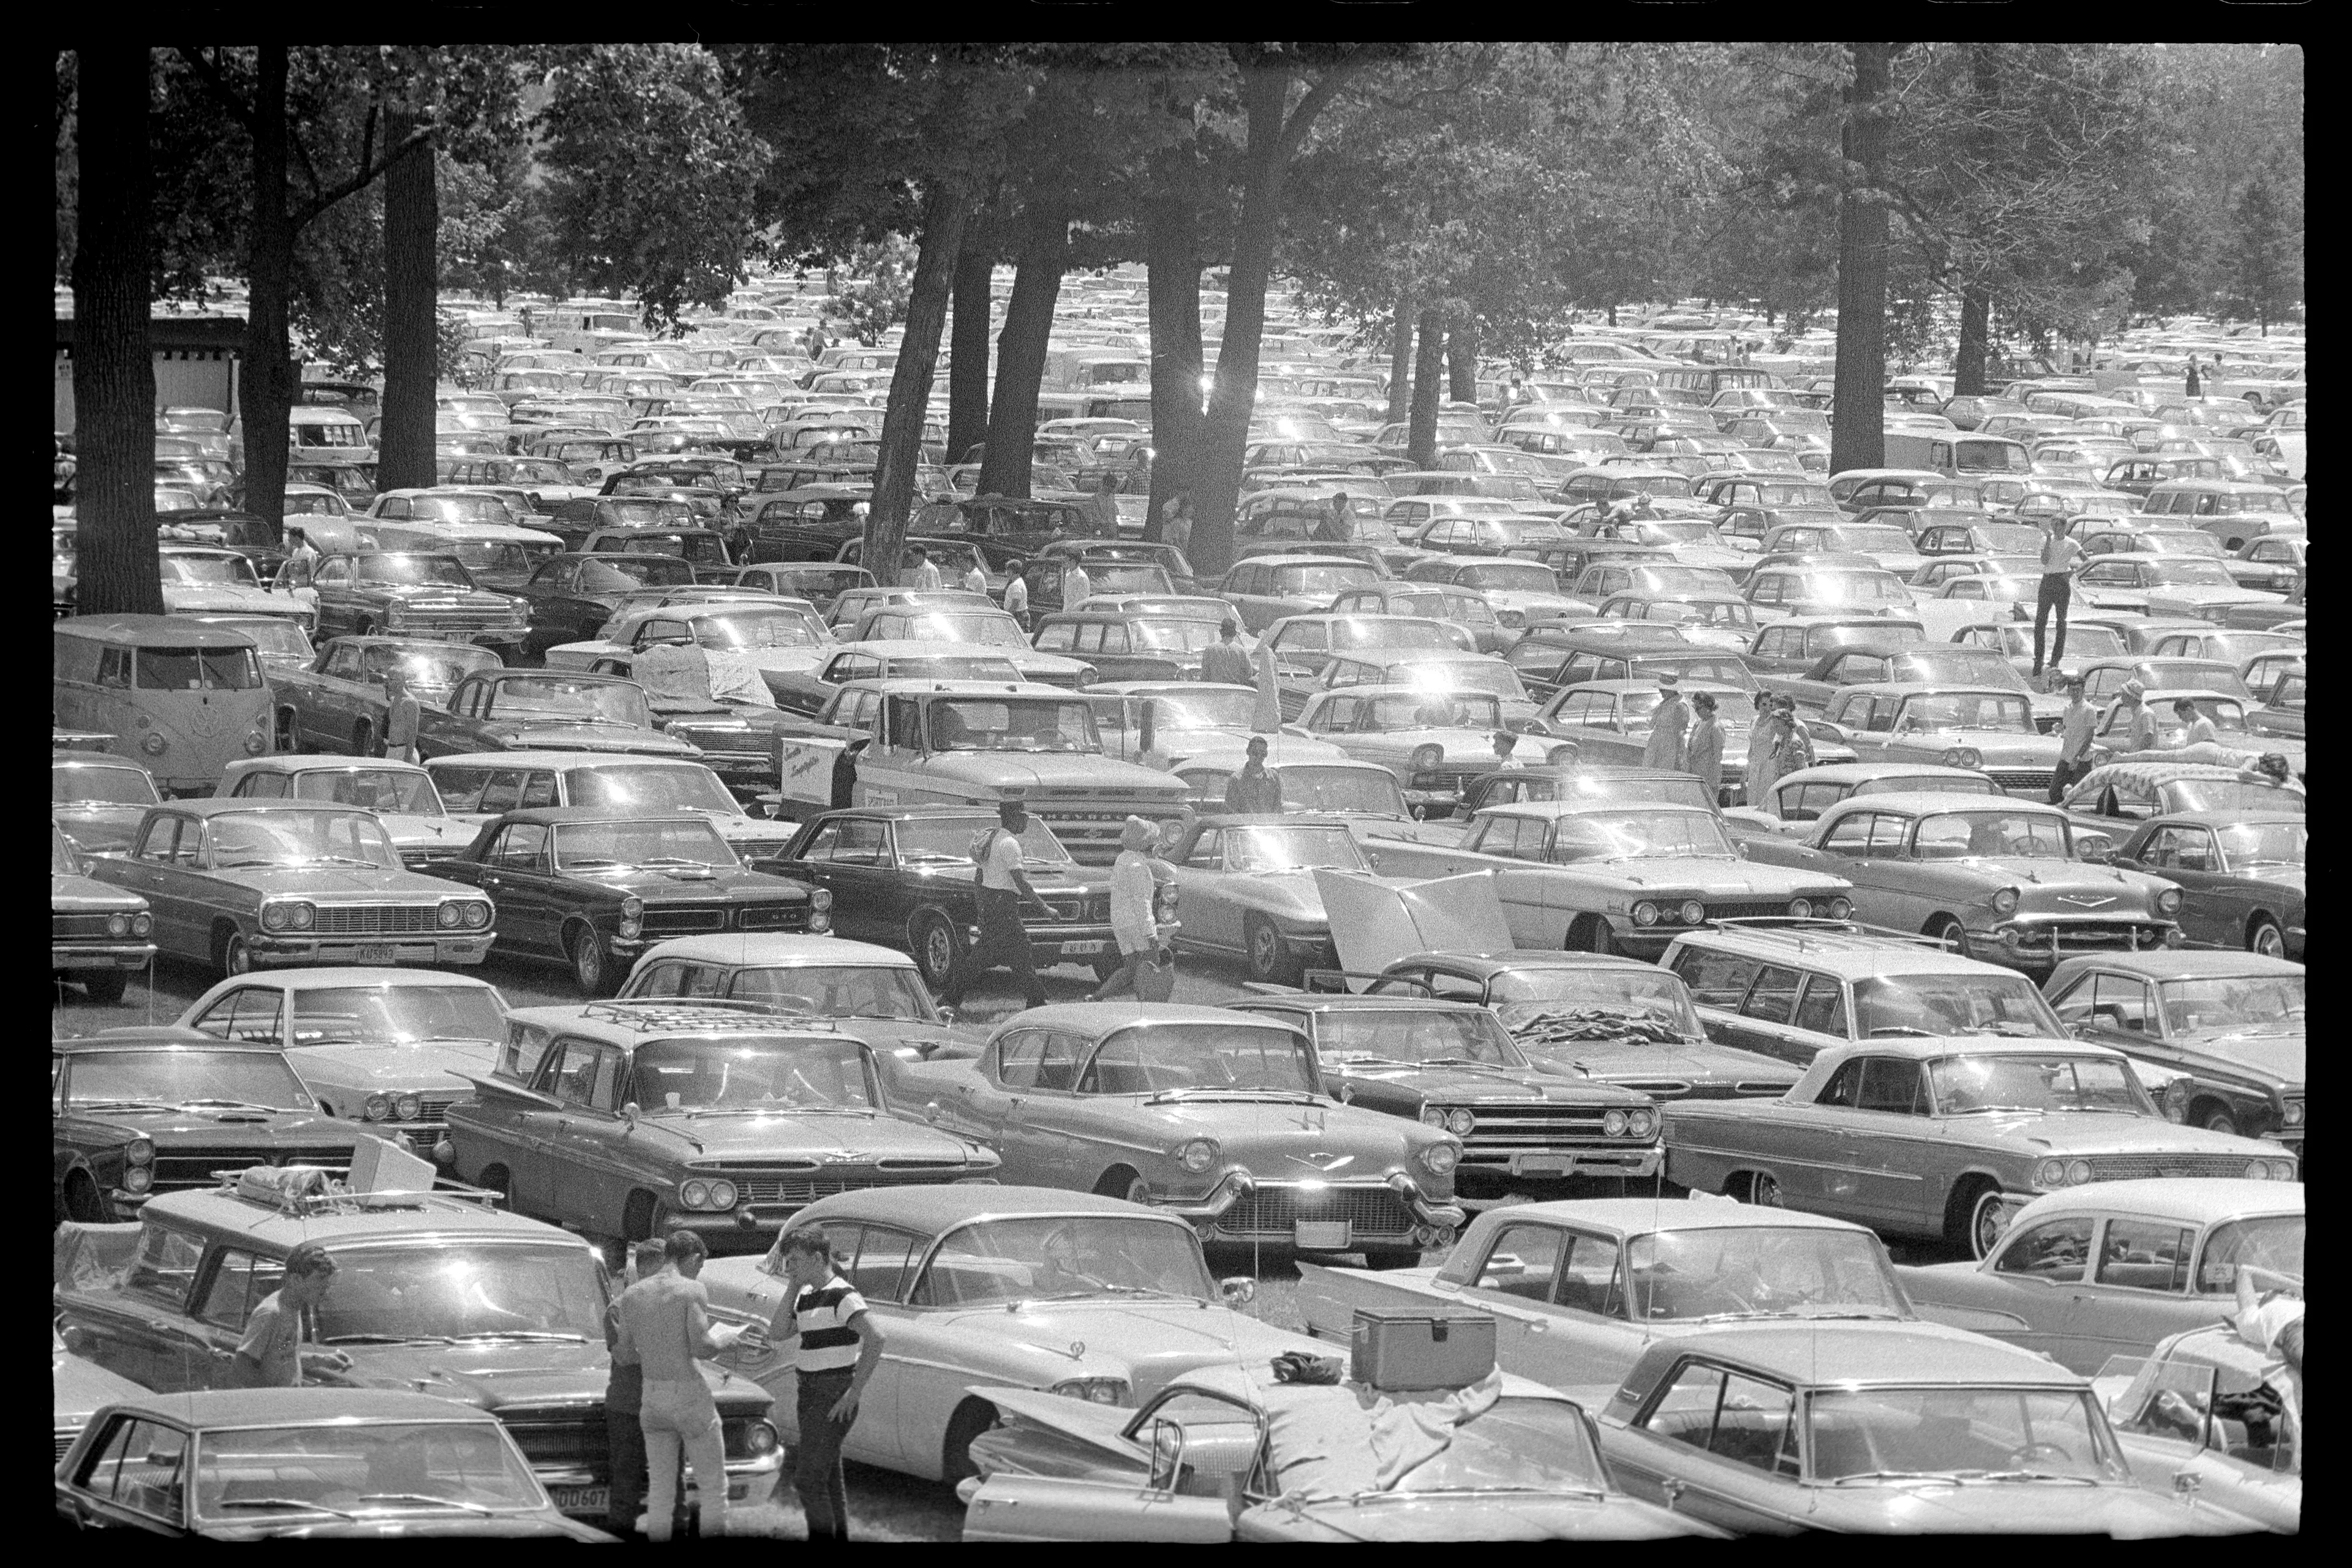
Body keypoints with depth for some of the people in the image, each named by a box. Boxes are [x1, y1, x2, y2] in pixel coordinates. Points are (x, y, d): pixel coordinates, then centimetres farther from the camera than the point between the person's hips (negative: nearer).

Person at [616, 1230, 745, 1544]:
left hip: (652, 1397, 5)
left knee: (661, 1491, 12)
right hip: (691, 1399, -5)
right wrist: (727, 1337, 3)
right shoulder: (693, 1291, -13)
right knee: (714, 1486, 6)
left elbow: (622, 1353, 7)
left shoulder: (632, 1294, 4)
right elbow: (702, 1348, -19)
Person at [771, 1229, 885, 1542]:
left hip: (835, 1398, -10)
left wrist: (855, 1391, -25)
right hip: (812, 1396, 10)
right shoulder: (808, 1296, 12)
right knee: (828, 1480, 14)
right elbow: (777, 1334, 5)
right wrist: (792, 1289, -1)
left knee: (808, 1480, -12)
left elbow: (875, 1337, -28)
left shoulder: (841, 1296, -17)